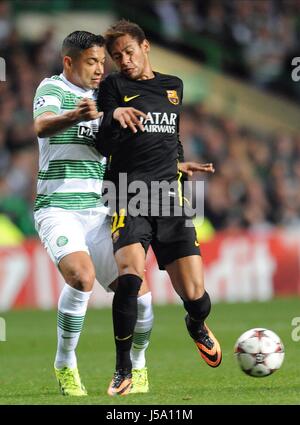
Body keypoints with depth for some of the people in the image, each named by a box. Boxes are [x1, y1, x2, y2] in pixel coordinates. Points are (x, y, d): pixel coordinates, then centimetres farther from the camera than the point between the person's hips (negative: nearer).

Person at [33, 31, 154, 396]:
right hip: (57, 209, -6)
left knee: (139, 296, -4)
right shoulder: (53, 89, -5)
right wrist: (75, 115, -48)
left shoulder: (100, 99, 15)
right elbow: (42, 125, -28)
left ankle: (137, 365, 21)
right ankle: (65, 364, -12)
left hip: (96, 211, 6)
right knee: (82, 276, -31)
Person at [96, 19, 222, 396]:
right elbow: (103, 146, -4)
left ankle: (197, 326, 33)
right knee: (130, 275, -28)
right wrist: (114, 116, -21)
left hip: (169, 195, 3)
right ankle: (123, 370, -12)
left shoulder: (174, 86, 19)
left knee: (195, 295, -6)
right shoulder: (113, 86, 7)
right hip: (128, 192, -3)